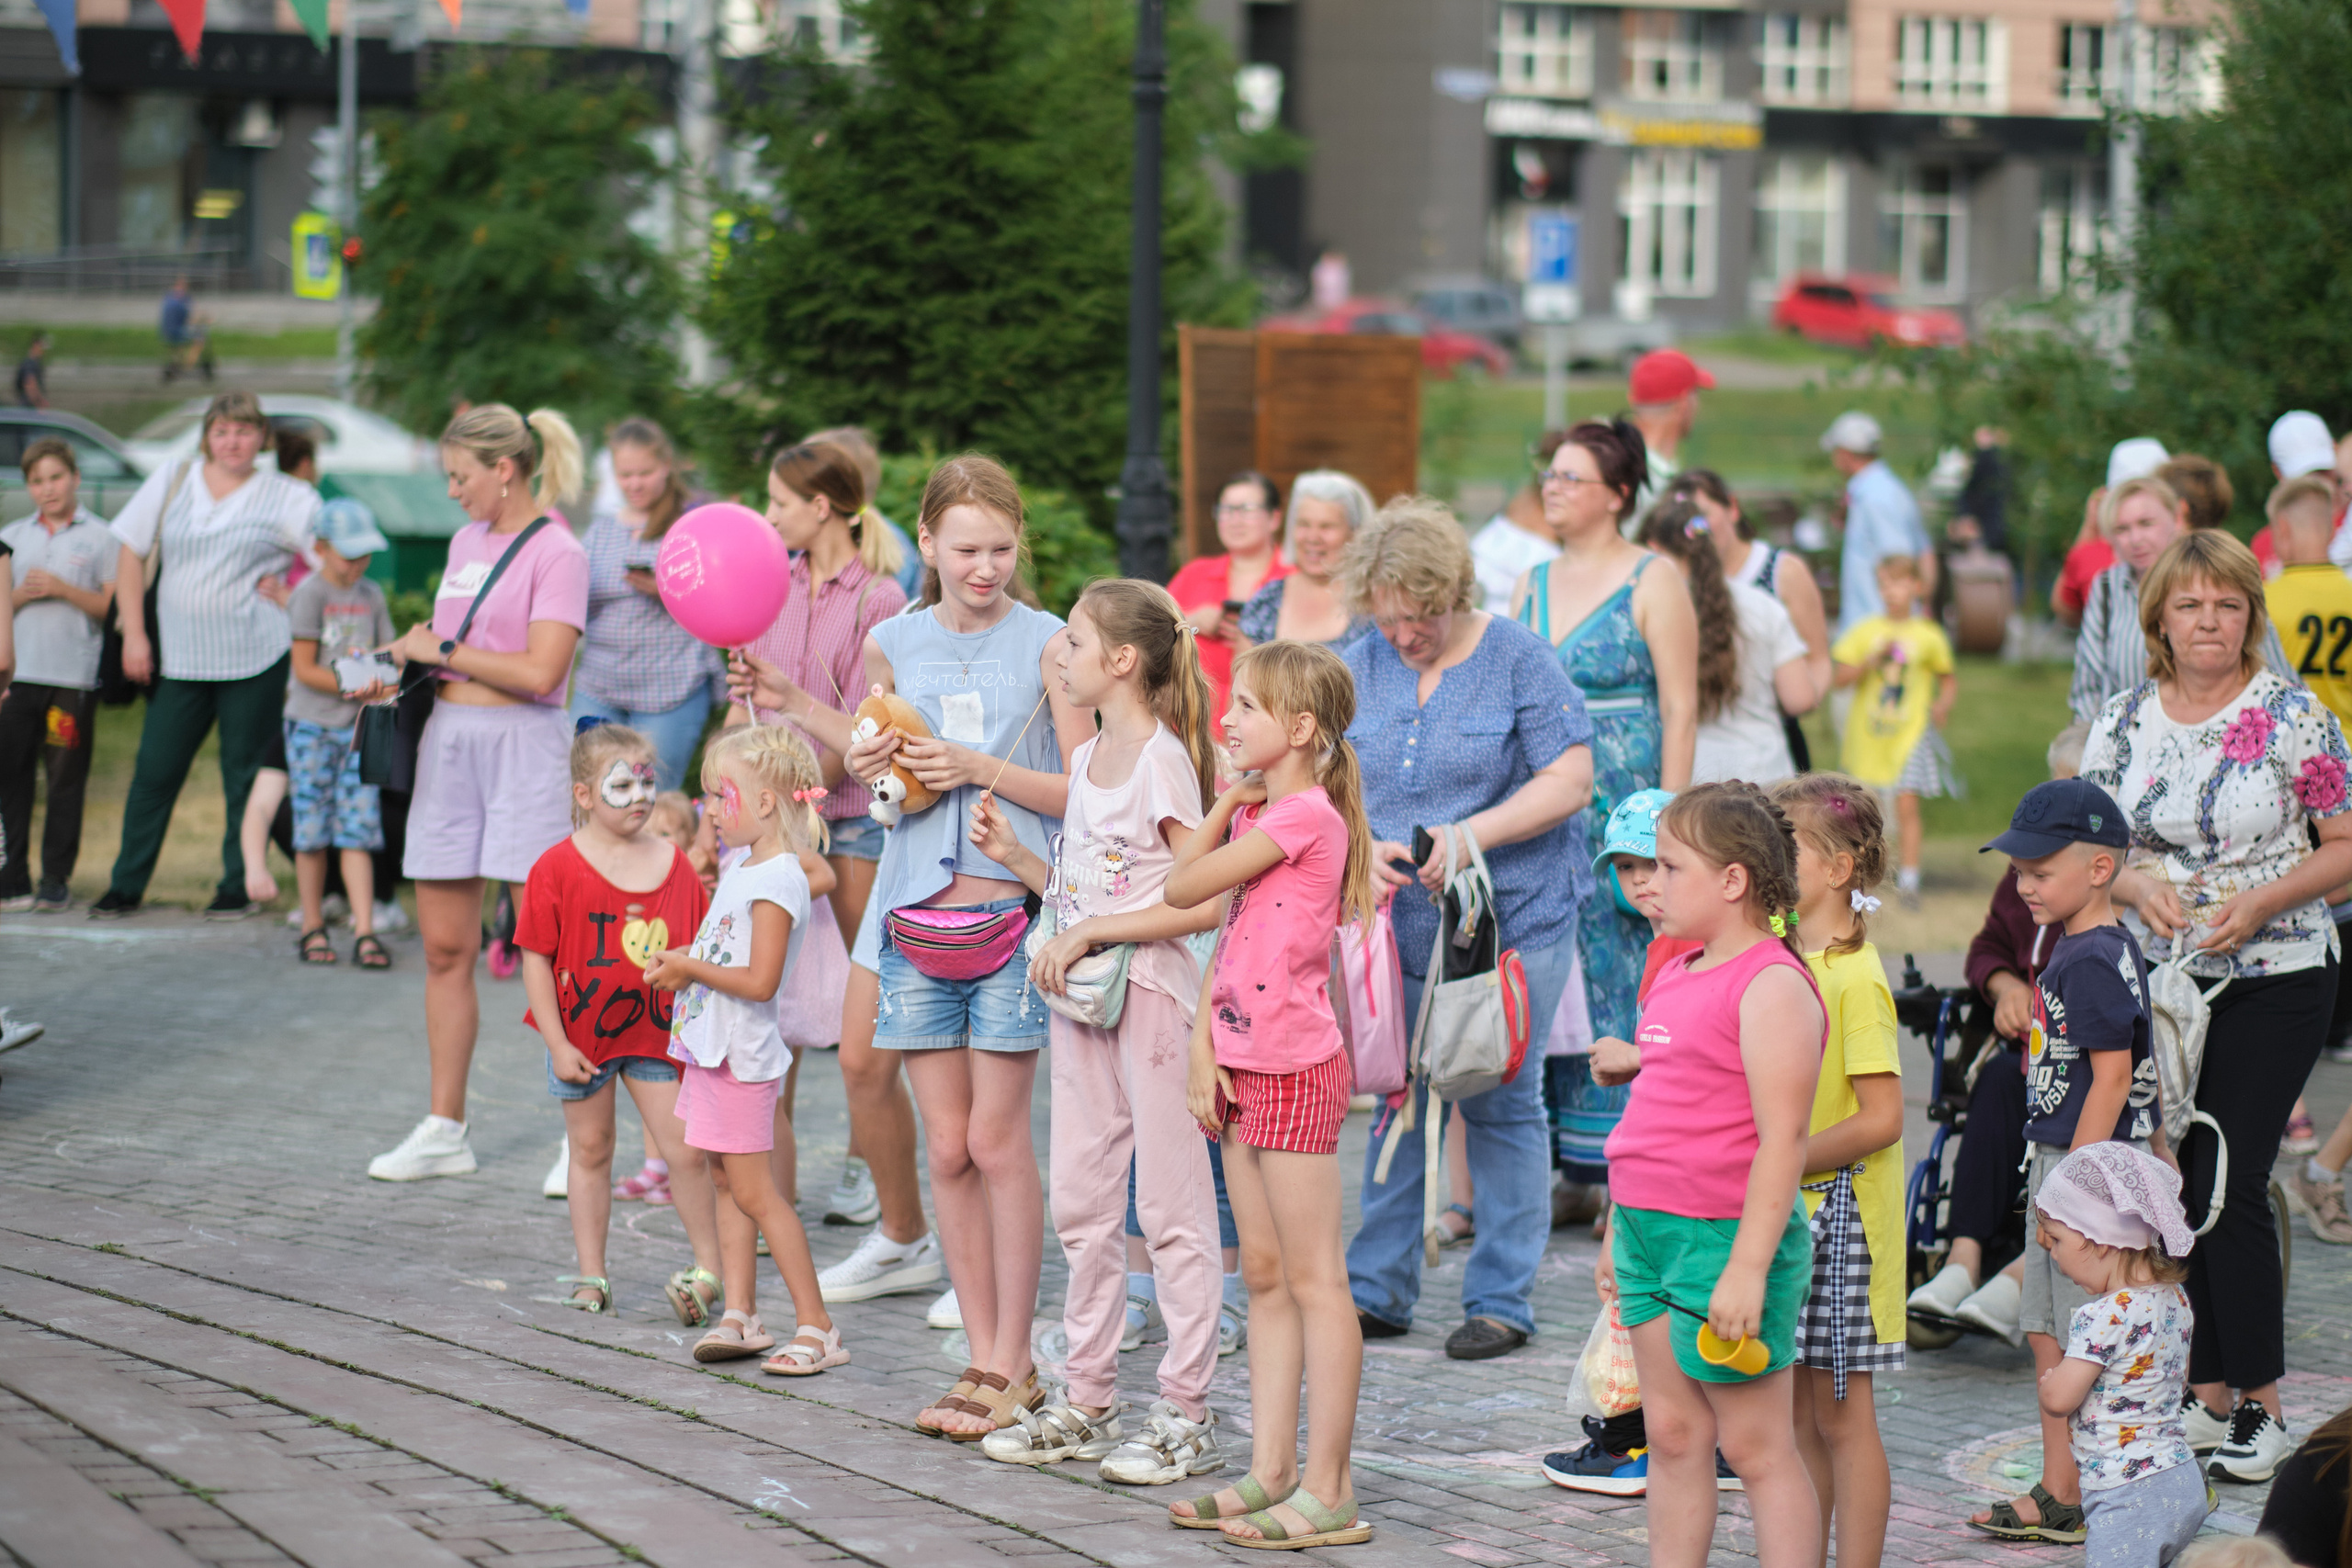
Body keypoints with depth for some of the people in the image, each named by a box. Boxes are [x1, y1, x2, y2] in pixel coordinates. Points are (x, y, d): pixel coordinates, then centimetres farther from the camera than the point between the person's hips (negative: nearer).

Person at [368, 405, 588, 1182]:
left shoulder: (556, 553, -8)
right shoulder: (467, 542, 16)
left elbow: (540, 671, -17)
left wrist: (444, 651, -10)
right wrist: (408, 661, 6)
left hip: (523, 746, -8)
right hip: (450, 744, 8)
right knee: (444, 946, 8)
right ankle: (443, 1129, 15)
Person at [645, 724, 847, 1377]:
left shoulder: (775, 881, -20)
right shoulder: (743, 863, 10)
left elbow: (759, 980, -26)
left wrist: (691, 970, -17)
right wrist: (679, 959, 6)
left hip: (743, 1053, -10)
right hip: (713, 1047, 10)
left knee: (755, 1193, -7)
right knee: (726, 1182, 12)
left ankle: (817, 1326, -4)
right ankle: (738, 1315, 17)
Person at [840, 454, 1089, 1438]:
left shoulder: (1048, 645, -3)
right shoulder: (892, 645, 8)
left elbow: (1084, 791, -5)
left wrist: (979, 768, -14)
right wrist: (873, 767, -1)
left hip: (1011, 912, -4)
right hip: (916, 909, 4)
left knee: (997, 1141, -3)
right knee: (947, 1147, 5)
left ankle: (1014, 1367, 5)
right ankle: (983, 1359, 12)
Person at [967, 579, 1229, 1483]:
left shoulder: (1164, 761, -12)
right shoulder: (1089, 762, 14)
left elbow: (1202, 902, -18)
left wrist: (1089, 933, -19)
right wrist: (1012, 857, 7)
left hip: (1151, 992, -9)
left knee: (1170, 1205, -4)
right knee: (1080, 1203, 11)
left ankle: (1186, 1414, -1)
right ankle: (1089, 1401, 19)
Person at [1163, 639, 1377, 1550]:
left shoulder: (1305, 815, -15)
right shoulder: (1261, 816, 13)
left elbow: (1184, 887, -13)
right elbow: (1225, 936, 11)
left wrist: (1226, 806, 1)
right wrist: (1203, 1048, 1)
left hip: (1297, 1068, -9)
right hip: (1245, 1064, 9)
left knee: (1314, 1280, -5)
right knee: (1264, 1275, 12)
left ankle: (1329, 1493, -2)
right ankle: (1271, 1474, 18)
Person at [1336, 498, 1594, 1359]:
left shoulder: (1516, 657, -4)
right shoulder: (1362, 666, 6)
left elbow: (1568, 781, -9)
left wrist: (1471, 835, -20)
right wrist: (1362, 848, -16)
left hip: (1512, 923, -3)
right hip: (1397, 926, 4)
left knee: (1499, 1103, -1)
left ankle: (1502, 1300, 7)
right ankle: (1378, 1290, 14)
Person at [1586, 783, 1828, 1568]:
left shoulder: (1772, 987, -14)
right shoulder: (1676, 977, 15)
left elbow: (1783, 1140, -19)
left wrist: (1748, 1267, -22)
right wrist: (1621, 1232, 23)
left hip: (1725, 1237, -9)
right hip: (1652, 1233, 9)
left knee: (1754, 1446, -3)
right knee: (1672, 1436, 12)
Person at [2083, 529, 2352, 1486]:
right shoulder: (2124, 722, 6)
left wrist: (2261, 902, -17)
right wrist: (2137, 888, -10)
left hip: (2273, 983, -4)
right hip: (2157, 979, 4)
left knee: (2227, 1185, -9)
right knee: (2174, 1184, 5)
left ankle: (2260, 1407, 0)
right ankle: (2206, 1394, 16)